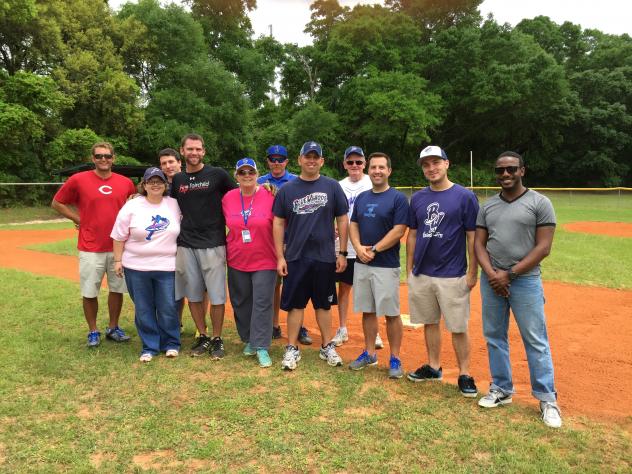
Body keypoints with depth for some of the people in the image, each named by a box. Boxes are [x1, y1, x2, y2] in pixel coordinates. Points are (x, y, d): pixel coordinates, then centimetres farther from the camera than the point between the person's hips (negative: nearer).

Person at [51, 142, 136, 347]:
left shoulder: (125, 182, 2)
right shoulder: (78, 180, -4)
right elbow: (57, 203, 6)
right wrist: (79, 219, -2)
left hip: (118, 246, 3)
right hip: (90, 248, -2)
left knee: (117, 289, 11)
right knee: (89, 292, 5)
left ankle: (113, 328, 28)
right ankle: (93, 332, 23)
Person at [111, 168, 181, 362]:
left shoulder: (175, 205, 1)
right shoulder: (132, 206, -2)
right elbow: (119, 236, 1)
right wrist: (118, 260, -1)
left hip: (167, 267, 0)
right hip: (136, 267, 0)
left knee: (168, 308, 4)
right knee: (143, 309, 8)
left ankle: (171, 344, 23)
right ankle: (149, 347, 23)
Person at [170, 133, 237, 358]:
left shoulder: (217, 174, -2)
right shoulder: (176, 180, 10)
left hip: (213, 244, -4)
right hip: (186, 245, 4)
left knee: (217, 295, 1)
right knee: (193, 294, 10)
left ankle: (217, 339, 15)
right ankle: (202, 337, 24)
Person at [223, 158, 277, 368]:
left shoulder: (270, 196, -9)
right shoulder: (227, 198, 1)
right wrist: (232, 246, 12)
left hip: (264, 261, -3)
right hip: (236, 261, 4)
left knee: (262, 304, -3)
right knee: (241, 303, 13)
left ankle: (261, 347, 5)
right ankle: (248, 340, 30)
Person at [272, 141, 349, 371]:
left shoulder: (332, 187, 2)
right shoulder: (287, 189, 4)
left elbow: (342, 220, 4)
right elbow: (278, 223, 4)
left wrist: (342, 253, -1)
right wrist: (280, 257, -2)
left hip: (325, 257, 0)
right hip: (295, 258, 0)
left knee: (324, 304, 12)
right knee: (295, 304, 6)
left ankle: (327, 347, 25)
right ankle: (292, 349, 18)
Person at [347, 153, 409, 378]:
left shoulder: (398, 198, -7)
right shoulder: (362, 197, 12)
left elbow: (398, 231, -14)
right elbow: (353, 225, 11)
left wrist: (373, 250, -15)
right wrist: (359, 248, -7)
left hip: (386, 265, -5)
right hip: (361, 264, 6)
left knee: (391, 313, 1)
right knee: (367, 311, 13)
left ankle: (395, 359, 14)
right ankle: (369, 353, 26)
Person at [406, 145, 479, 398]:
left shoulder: (465, 196, -6)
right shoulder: (418, 198, 7)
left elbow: (473, 237, -6)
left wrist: (473, 272, -9)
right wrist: (409, 268, 9)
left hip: (453, 276, -4)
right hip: (421, 274, 5)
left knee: (458, 328, 2)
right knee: (430, 322, 15)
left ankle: (464, 374, 16)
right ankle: (433, 367, 29)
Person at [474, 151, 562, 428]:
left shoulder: (539, 203, -3)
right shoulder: (487, 206, 10)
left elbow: (543, 248, -9)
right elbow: (479, 244, 7)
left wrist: (509, 274, -13)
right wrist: (491, 274, -9)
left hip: (525, 281, -4)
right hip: (491, 280, 5)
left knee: (536, 341, -1)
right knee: (494, 337, 11)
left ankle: (547, 399, 13)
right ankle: (501, 390, 26)